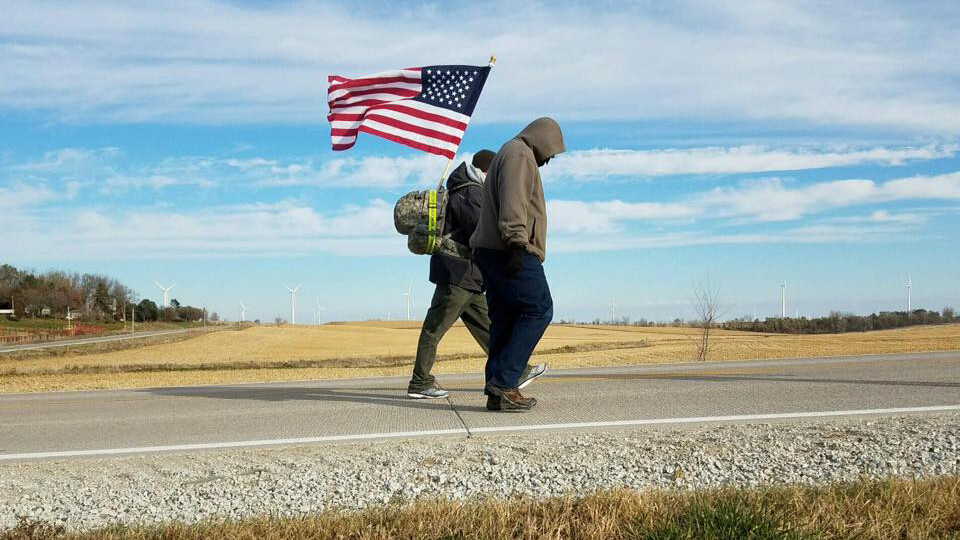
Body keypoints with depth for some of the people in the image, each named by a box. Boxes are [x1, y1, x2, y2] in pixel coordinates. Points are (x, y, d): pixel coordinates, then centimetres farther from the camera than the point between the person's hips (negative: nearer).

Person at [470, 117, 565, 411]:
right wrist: (517, 244, -25)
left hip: (491, 252, 11)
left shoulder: (508, 154, 29)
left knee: (505, 319, 8)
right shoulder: (520, 155, -4)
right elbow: (512, 204, -18)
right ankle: (503, 383, -14)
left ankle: (498, 392, 6)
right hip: (511, 253, -11)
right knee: (538, 311, -9)